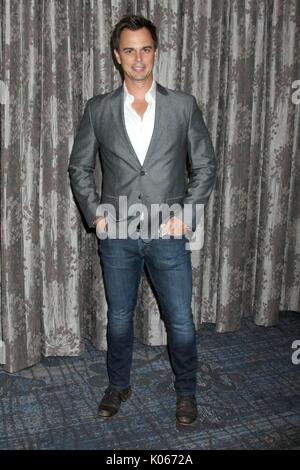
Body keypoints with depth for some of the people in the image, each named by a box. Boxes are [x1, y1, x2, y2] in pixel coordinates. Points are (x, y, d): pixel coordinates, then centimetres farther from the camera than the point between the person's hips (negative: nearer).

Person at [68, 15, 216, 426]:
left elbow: (205, 165, 3)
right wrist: (95, 212, -4)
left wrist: (186, 214, -7)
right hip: (117, 236, 1)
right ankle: (118, 385, 39)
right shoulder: (98, 109, 2)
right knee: (119, 318, 16)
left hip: (168, 234, 0)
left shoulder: (183, 106, 0)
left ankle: (186, 391, 32)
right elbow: (79, 168, 8)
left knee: (181, 322, 7)